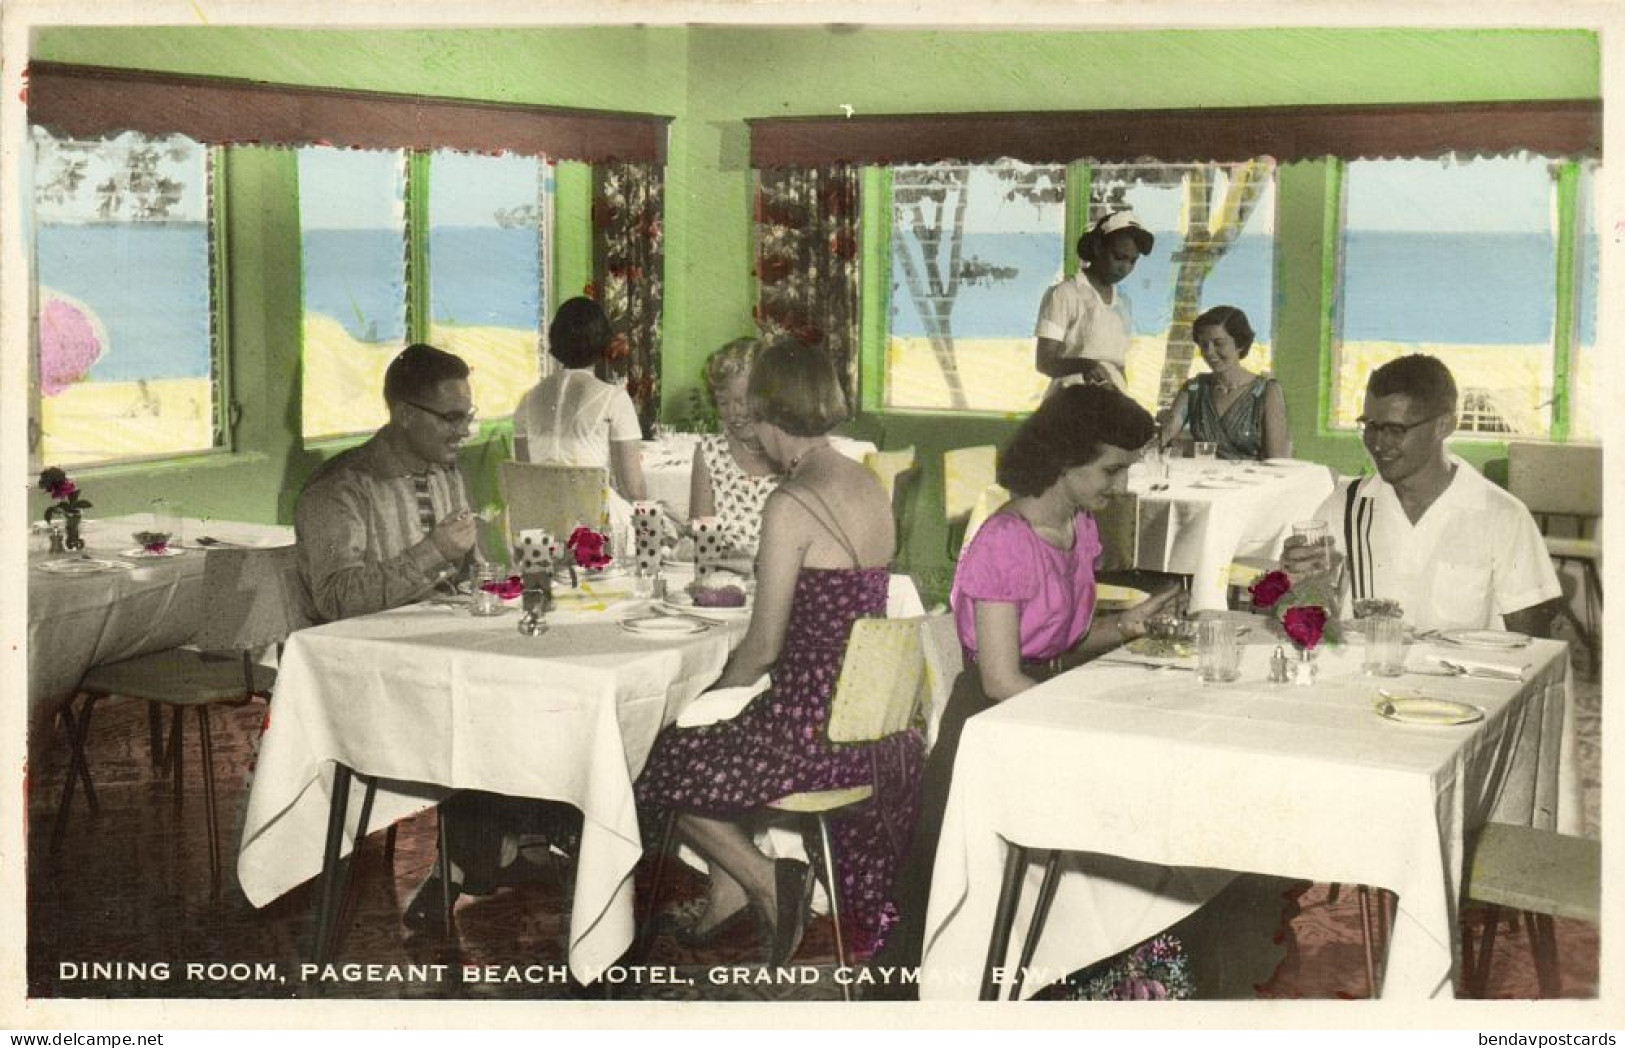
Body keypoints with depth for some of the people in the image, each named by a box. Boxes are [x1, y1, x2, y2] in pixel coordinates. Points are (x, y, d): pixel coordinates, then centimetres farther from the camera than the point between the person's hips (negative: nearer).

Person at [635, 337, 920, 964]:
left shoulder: (791, 505, -19)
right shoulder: (870, 487, 7)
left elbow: (763, 648, -16)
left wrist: (718, 695, 5)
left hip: (812, 725, -9)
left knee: (666, 763, 12)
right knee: (710, 743, 27)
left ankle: (764, 885, 12)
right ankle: (729, 891, 25)